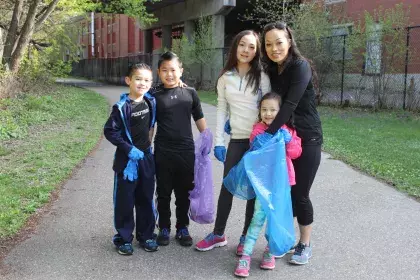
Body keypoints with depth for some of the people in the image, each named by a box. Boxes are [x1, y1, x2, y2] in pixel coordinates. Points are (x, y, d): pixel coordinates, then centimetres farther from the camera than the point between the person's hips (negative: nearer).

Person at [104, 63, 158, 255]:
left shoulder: (151, 102, 2)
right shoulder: (122, 107, -15)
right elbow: (109, 131, -15)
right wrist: (129, 149, -19)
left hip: (146, 157, 5)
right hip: (127, 159, -5)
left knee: (146, 199, 13)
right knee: (125, 201, 5)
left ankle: (146, 235, 26)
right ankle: (124, 238, 18)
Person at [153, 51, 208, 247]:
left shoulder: (190, 93, 2)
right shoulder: (155, 96, -2)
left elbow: (199, 119, 10)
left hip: (186, 151, 1)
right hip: (163, 152, -1)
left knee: (184, 193, 11)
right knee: (164, 192, 10)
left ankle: (182, 228, 26)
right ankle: (164, 229, 25)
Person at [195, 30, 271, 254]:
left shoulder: (261, 77, -4)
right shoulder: (225, 78, 4)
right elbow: (221, 110, 7)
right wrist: (218, 141, 1)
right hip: (236, 140, 3)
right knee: (227, 187, 9)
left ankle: (246, 236, 21)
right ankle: (218, 234, 23)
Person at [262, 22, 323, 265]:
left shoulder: (300, 66, -17)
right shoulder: (272, 70, 6)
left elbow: (290, 105, -25)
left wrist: (268, 134, -27)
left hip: (306, 139, -6)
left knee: (299, 194, 1)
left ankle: (305, 245, 19)